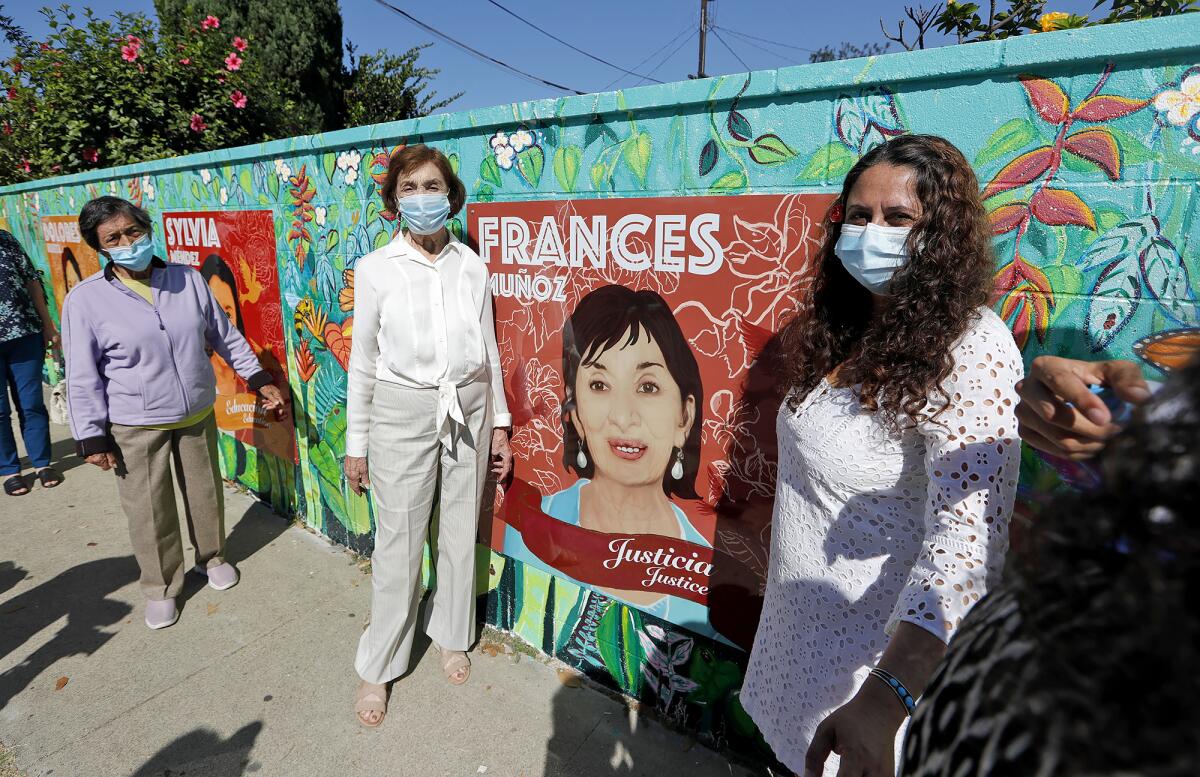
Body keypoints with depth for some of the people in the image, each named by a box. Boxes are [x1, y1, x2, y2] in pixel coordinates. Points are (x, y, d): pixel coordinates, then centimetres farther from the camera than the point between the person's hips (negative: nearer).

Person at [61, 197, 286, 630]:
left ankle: (211, 557, 42)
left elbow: (224, 335, 7)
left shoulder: (188, 280, -3)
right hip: (135, 428, -2)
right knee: (150, 513, 7)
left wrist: (257, 378, 6)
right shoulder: (85, 301, -10)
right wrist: (91, 437, -6)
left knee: (205, 493, 17)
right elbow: (83, 377, -6)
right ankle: (161, 588, 29)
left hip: (198, 416, 3)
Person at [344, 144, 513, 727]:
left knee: (461, 532, 13)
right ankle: (378, 666, 28)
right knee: (398, 544, 5)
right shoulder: (375, 268, -2)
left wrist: (499, 424, 8)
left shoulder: (473, 267, 4)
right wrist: (355, 443, 2)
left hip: (468, 411, 3)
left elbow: (488, 350, 8)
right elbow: (363, 362, 1)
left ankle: (450, 635, 38)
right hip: (402, 413, -2)